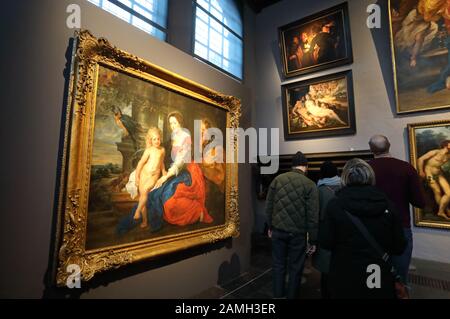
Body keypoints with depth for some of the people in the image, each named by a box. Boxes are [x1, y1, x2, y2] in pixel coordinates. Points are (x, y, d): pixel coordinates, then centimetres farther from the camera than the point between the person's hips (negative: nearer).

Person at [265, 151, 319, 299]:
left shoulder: (277, 179, -1)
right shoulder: (310, 185, -8)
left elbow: (269, 206, 3)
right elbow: (312, 215, -7)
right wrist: (313, 240, 1)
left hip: (278, 230, 3)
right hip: (298, 233, -2)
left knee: (278, 265, 16)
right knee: (295, 268, 14)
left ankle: (278, 295, 28)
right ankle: (291, 296, 27)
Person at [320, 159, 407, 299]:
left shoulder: (335, 204, -15)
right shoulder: (386, 204, -6)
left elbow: (326, 243, -10)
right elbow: (399, 247, 0)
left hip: (345, 277, -2)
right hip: (380, 278, 2)